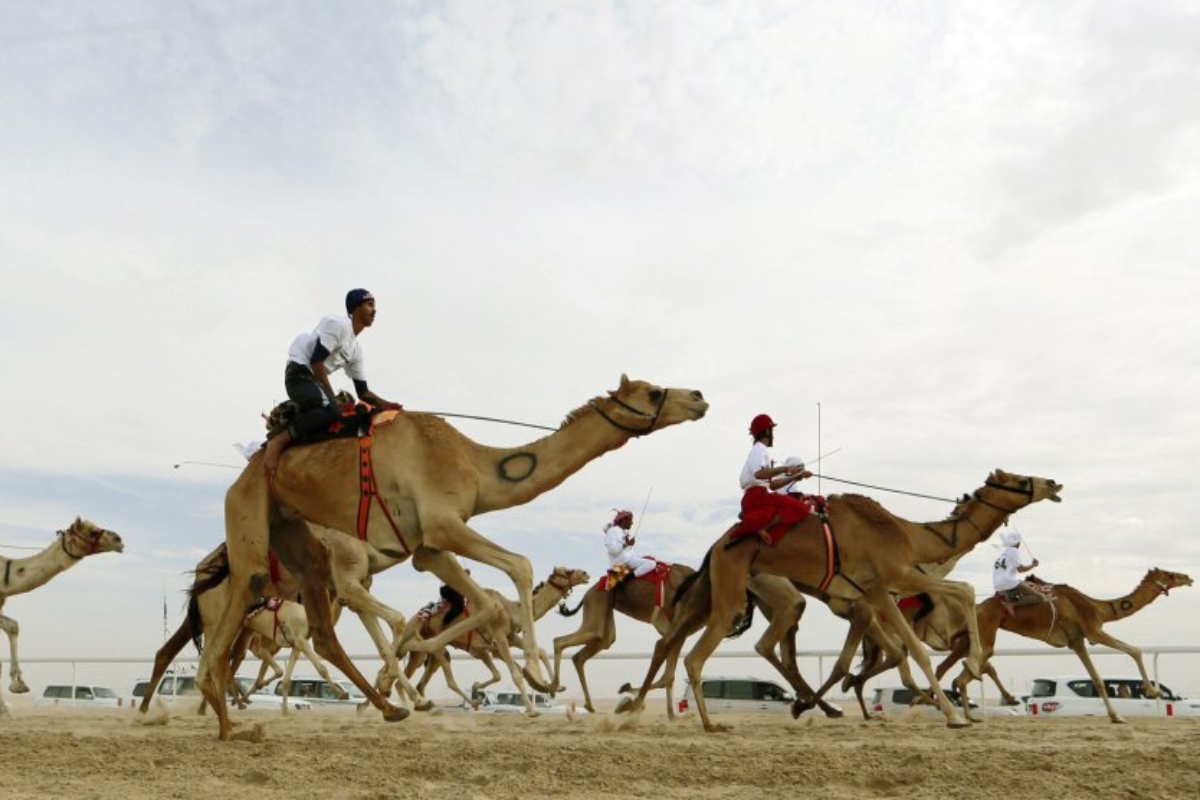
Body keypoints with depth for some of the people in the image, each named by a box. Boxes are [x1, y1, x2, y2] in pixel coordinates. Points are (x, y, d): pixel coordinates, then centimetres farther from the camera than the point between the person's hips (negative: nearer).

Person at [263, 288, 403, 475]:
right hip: (300, 374, -10)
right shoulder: (338, 324, -10)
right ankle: (278, 440, -27)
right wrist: (332, 396, -13)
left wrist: (386, 404, 0)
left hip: (315, 380, 10)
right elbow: (316, 361, -18)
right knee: (332, 409, -31)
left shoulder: (356, 349, 16)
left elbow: (362, 391, 18)